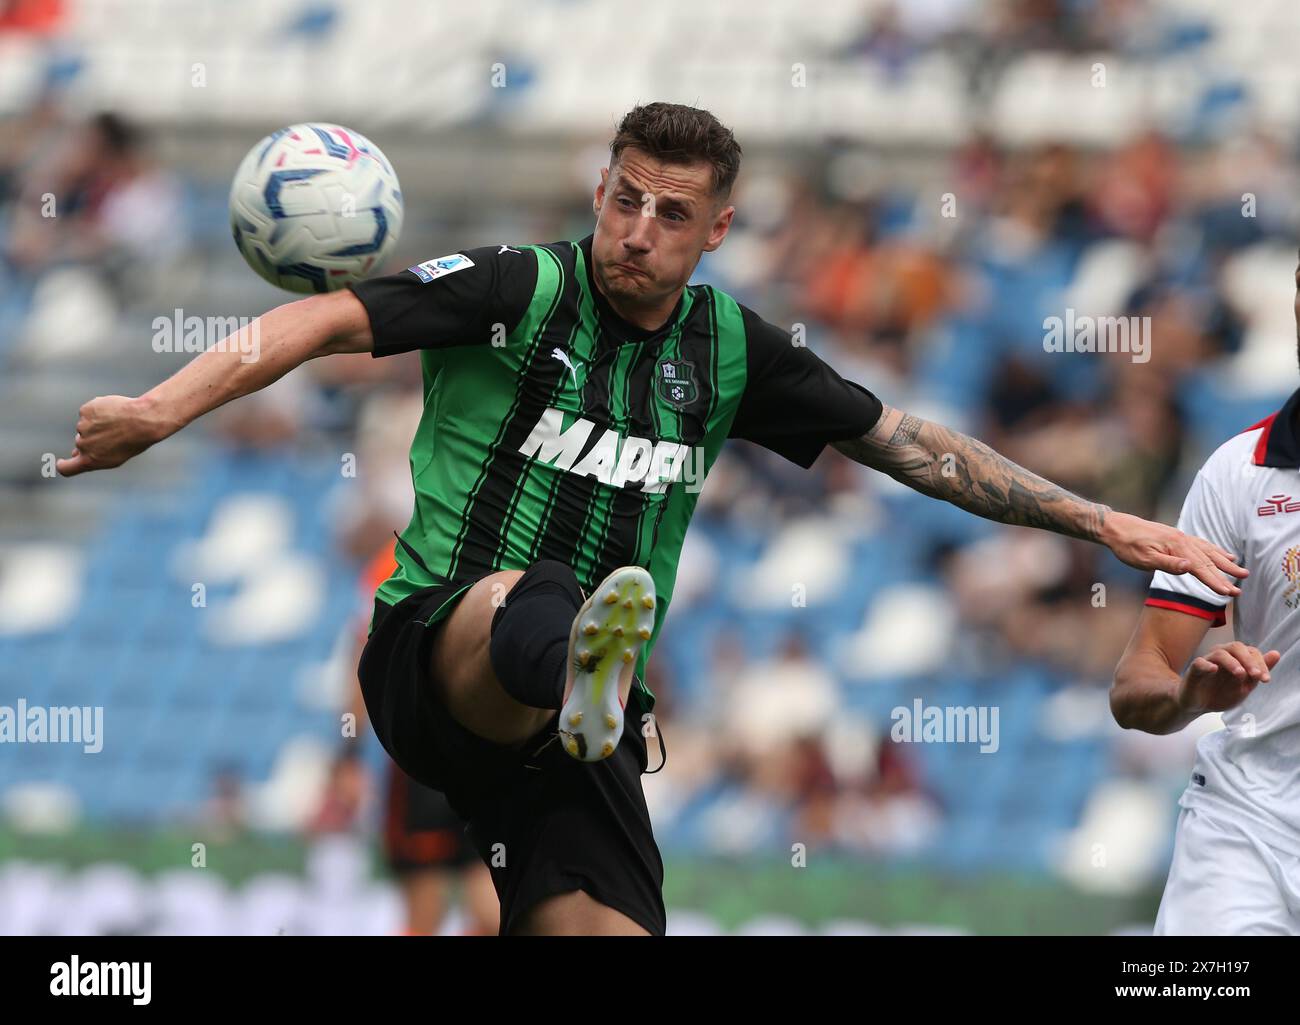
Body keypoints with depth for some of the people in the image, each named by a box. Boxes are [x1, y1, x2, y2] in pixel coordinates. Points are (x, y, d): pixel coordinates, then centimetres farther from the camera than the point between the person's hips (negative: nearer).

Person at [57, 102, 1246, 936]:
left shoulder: (729, 348, 11)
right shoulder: (519, 291, -4)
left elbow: (907, 442, 19)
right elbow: (330, 320, -14)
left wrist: (1102, 523, 19)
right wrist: (163, 409, -29)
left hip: (582, 723, 5)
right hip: (435, 656, -5)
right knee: (527, 600, -40)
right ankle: (580, 662, -77)